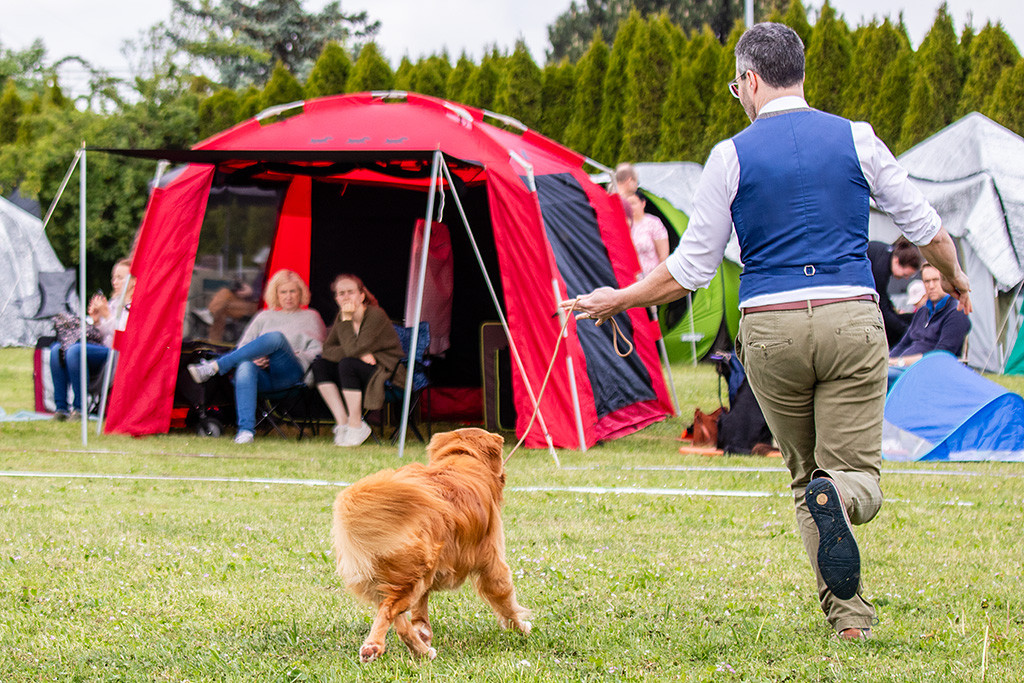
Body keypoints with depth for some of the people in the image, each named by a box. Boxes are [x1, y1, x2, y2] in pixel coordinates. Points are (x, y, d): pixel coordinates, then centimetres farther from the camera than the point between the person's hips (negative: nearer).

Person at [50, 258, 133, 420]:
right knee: (56, 349, -10)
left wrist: (106, 315, -14)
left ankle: (80, 408, -24)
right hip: (101, 348, 9)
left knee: (75, 350, -31)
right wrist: (96, 320, 4)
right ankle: (61, 407, -13)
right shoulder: (114, 302, 22)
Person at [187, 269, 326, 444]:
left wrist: (296, 356, -5)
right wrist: (254, 358, -2)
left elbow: (317, 351, 14)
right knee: (245, 367, -39)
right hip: (263, 374, 2)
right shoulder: (265, 317, 30)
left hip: (291, 374, -2)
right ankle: (246, 428, -49)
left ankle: (214, 367, -35)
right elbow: (243, 346, 21)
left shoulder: (310, 317, 26)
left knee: (276, 338, -35)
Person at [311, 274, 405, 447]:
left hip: (387, 373, -8)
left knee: (348, 365, -32)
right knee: (320, 365, -9)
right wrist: (359, 354, -19)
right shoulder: (342, 317, 5)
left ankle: (356, 426, -22)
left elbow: (353, 349, -27)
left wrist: (346, 320, -21)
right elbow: (327, 350, -4)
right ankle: (342, 422, -16)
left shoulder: (376, 315, -18)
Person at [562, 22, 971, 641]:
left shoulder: (732, 156, 0)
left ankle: (849, 614, 4)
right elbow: (923, 224, 12)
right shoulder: (856, 139, 4)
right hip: (852, 318, 0)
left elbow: (691, 270, 2)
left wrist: (618, 300, 17)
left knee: (806, 472, 15)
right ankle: (837, 496, -35)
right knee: (858, 474, 2)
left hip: (770, 328, 0)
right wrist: (955, 278, 33)